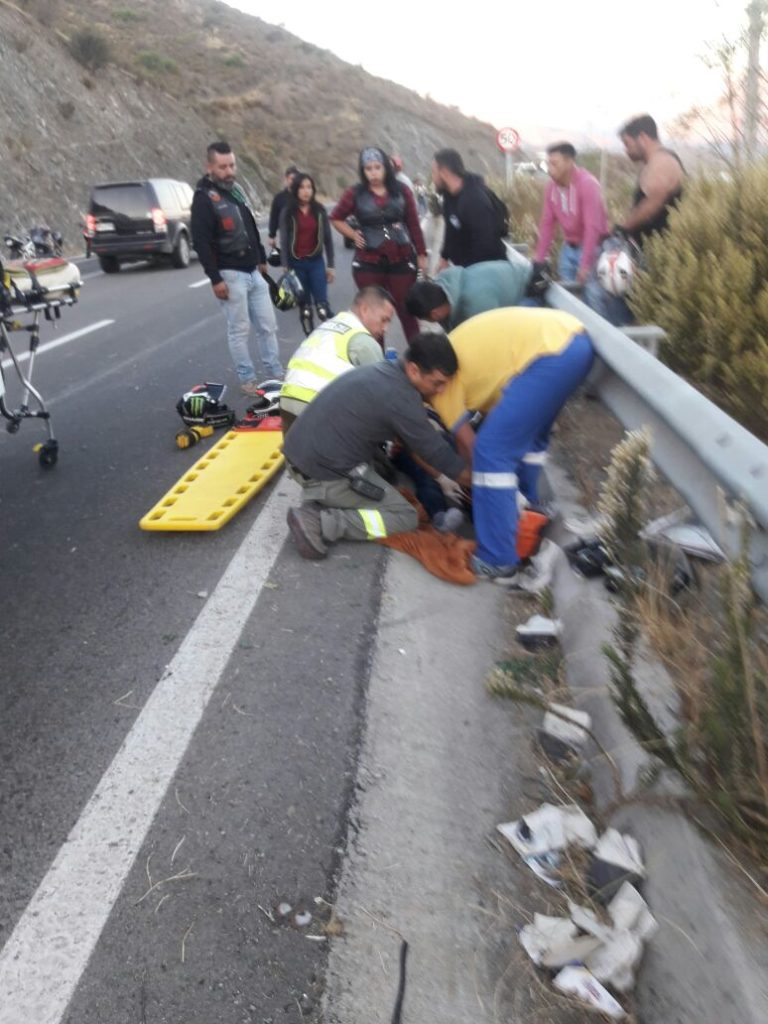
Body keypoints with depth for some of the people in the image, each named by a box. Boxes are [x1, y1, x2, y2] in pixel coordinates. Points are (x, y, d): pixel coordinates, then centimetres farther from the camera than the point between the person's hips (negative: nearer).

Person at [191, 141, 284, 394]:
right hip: (231, 274, -7)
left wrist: (262, 259, 22)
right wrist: (215, 279, -21)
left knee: (268, 325, 10)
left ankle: (276, 373, 20)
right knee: (239, 329, 0)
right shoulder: (204, 198, -12)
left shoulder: (236, 188, 13)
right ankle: (247, 378, 10)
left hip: (253, 271, 8)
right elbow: (201, 242, -17)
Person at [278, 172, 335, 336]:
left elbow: (327, 238, 6)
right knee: (304, 307, 4)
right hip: (296, 263, 0)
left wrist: (330, 265, 4)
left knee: (322, 305, -9)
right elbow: (284, 241, -3)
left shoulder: (319, 210, 3)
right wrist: (285, 267, -10)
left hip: (316, 262, 1)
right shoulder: (287, 212, -2)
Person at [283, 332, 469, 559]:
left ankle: (317, 502, 9)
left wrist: (441, 476, 22)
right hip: (324, 472, -9)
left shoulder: (384, 371, 10)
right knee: (406, 518, 3)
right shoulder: (400, 397, -18)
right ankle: (322, 523, -10)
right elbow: (435, 451, -9)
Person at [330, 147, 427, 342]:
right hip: (368, 262, 0)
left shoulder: (401, 191, 1)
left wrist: (421, 254, 5)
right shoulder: (355, 194, -1)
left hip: (401, 259, 0)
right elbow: (336, 218, 12)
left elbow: (414, 224, 5)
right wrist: (354, 235, -1)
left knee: (407, 309, 4)